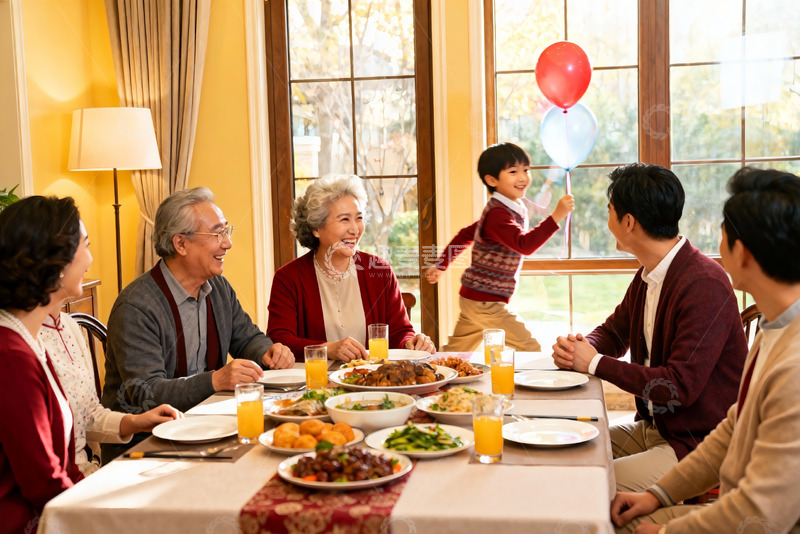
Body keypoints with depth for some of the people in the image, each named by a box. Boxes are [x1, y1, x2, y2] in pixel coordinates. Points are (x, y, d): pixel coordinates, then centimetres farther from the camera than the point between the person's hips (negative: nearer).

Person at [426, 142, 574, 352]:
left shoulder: (516, 209, 12)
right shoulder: (498, 214, -19)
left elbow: (467, 234, 19)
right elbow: (524, 244, -33)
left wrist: (441, 264, 21)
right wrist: (556, 216, -37)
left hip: (473, 298, 10)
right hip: (485, 301, -10)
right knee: (531, 350, -9)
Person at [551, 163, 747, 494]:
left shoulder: (704, 286, -22)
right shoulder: (648, 275, 9)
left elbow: (681, 386, -26)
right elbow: (613, 332, 23)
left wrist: (596, 363, -17)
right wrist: (577, 349, -2)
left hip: (695, 444, -9)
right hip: (651, 428, 9)